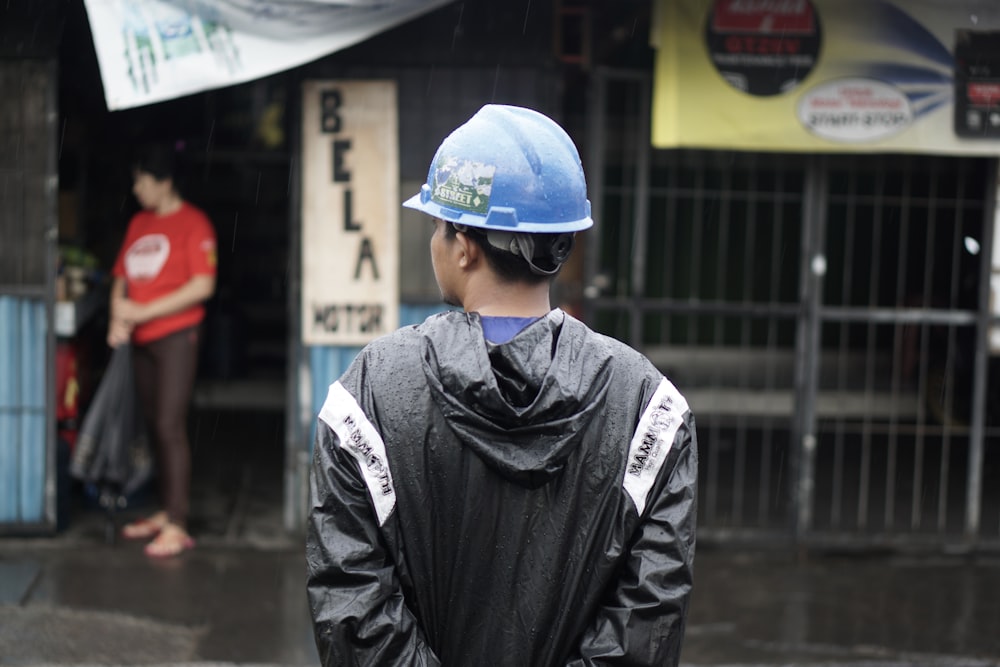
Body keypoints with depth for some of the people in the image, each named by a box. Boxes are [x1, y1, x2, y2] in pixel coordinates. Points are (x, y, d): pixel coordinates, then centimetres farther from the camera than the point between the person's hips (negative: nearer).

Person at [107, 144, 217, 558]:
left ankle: (177, 527, -10)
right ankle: (165, 512, 21)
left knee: (170, 426, -12)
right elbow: (121, 278, 16)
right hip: (141, 339, 7)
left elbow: (203, 286, -15)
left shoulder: (192, 223, -8)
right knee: (154, 426, 11)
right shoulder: (138, 223, 13)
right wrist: (118, 318, -4)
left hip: (176, 335, -7)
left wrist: (142, 312, -15)